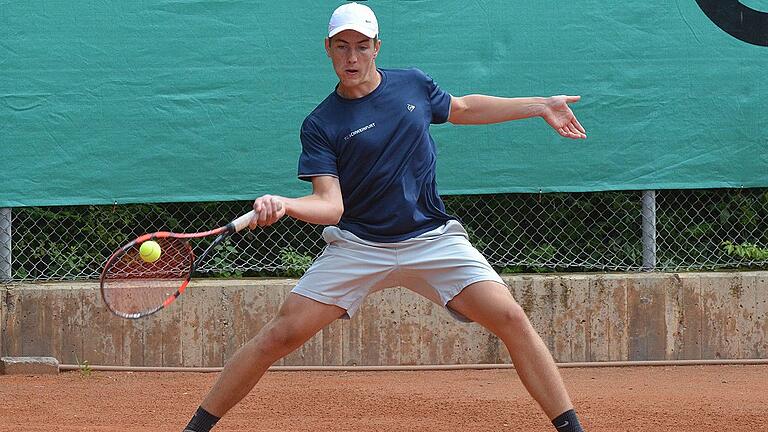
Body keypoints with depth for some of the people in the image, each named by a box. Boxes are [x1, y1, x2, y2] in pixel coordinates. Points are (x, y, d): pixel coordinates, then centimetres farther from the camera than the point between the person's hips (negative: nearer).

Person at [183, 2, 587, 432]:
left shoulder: (414, 84, 4)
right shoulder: (321, 125, -6)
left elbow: (462, 109, 25)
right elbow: (330, 205, -15)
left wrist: (541, 106, 25)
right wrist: (283, 204, -36)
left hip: (432, 239, 2)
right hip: (358, 247, -2)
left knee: (512, 320, -15)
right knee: (283, 334, -10)